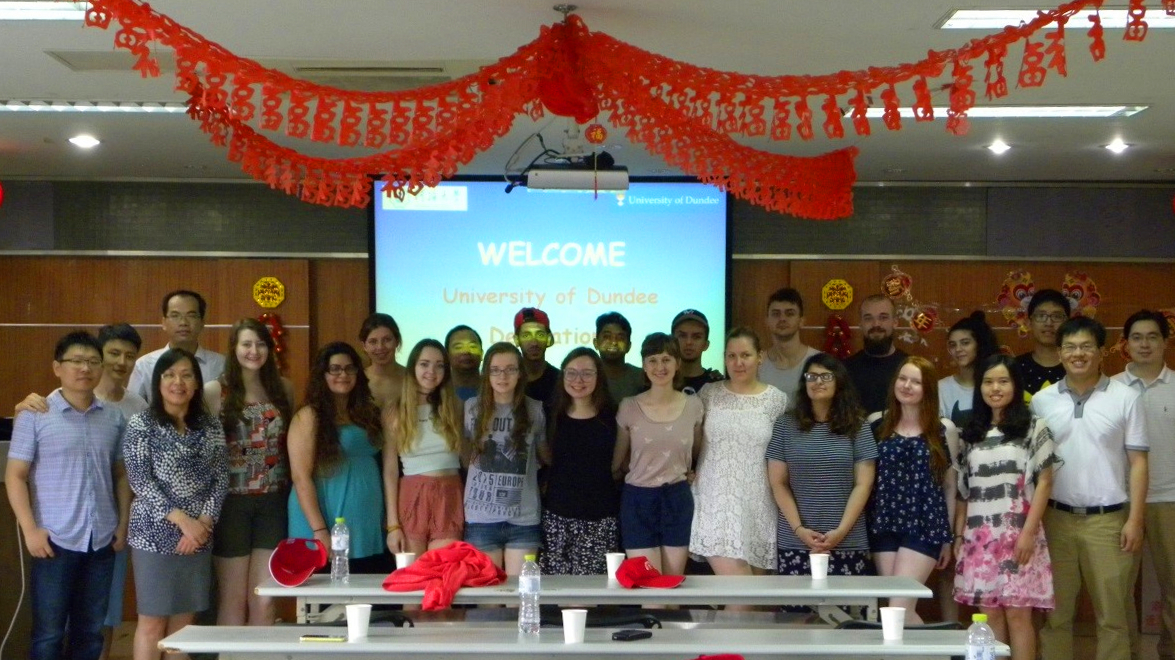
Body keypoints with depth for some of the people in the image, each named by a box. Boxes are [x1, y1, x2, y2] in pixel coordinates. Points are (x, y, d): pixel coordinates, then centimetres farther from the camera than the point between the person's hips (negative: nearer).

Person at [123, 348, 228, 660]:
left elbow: (221, 477, 6)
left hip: (199, 534, 4)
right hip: (155, 533, -4)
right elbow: (140, 481, -10)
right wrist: (181, 520, -16)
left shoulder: (211, 425, 8)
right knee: (152, 621, 1)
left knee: (184, 621, 8)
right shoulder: (141, 424, -4)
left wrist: (205, 521, -9)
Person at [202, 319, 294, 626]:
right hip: (232, 502, -3)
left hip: (273, 502, 3)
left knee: (265, 601, 5)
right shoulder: (214, 391, -4)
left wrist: (293, 495, 4)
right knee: (232, 601, 5)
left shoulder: (284, 388, 7)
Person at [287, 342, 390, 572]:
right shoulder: (309, 417, -2)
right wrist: (320, 531, -16)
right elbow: (300, 477, -9)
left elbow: (387, 465, 14)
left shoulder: (369, 413, 15)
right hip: (328, 534, -5)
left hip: (368, 533, 5)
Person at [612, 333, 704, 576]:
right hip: (639, 500, -2)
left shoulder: (693, 405, 1)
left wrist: (689, 473, 4)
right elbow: (617, 462, 8)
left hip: (678, 499, 2)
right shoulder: (629, 407, -3)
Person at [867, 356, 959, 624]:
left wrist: (947, 539, 10)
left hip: (924, 527, -2)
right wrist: (864, 528, 4)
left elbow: (950, 486, 8)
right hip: (884, 524, 2)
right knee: (901, 608, 3)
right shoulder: (876, 423, 6)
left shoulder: (944, 430, 3)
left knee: (899, 606, -12)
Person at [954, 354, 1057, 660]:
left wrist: (1029, 532, -12)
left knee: (1017, 614, -6)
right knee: (989, 615, 3)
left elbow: (1044, 482, -3)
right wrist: (958, 536, 8)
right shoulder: (971, 433, 14)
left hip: (1017, 535, -4)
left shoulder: (1033, 427, 2)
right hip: (979, 536, 4)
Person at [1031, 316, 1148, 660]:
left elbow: (1138, 462, 0)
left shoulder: (1125, 397, 0)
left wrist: (1135, 519, -7)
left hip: (1108, 520, -1)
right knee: (1055, 614, 8)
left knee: (1113, 615, 5)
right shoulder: (1041, 401, 5)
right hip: (1056, 519, 2)